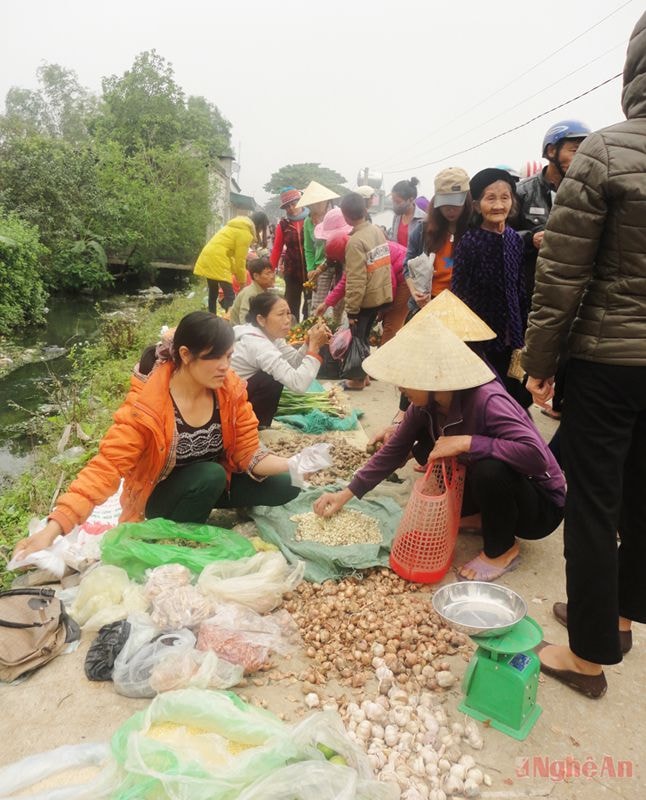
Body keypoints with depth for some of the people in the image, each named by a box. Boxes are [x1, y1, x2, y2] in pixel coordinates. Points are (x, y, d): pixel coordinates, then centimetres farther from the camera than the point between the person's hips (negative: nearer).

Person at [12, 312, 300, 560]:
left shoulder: (231, 388, -16)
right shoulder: (146, 403, -29)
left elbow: (248, 453, -12)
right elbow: (106, 467, -32)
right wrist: (53, 528, -43)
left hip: (217, 482, 5)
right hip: (162, 495, -4)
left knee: (286, 486, -15)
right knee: (210, 475, -35)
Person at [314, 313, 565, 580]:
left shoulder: (486, 402, -33)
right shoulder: (426, 405, -11)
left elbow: (537, 455, -42)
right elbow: (395, 450, 0)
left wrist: (467, 442, -40)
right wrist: (346, 494, -1)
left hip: (541, 505, -6)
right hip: (491, 489, 6)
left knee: (490, 468, -36)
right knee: (424, 446, -6)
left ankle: (503, 551, -7)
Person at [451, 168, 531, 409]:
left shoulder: (515, 239, 4)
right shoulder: (469, 241, -11)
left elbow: (520, 289, 11)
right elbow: (457, 293, -9)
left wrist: (522, 332, 11)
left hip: (510, 336, 5)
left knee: (518, 397, 11)